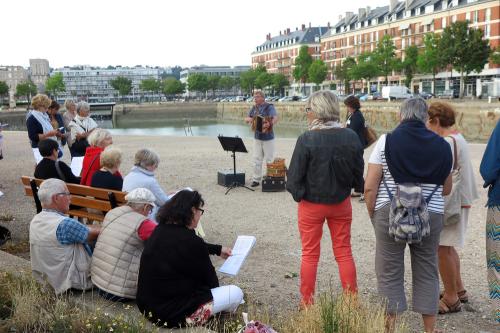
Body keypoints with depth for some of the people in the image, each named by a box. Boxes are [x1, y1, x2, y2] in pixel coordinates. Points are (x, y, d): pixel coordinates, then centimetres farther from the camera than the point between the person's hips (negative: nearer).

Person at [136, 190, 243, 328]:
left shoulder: (161, 230, 3)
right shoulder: (190, 241, -24)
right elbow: (209, 278, -7)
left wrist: (218, 249, 33)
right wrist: (214, 287, 15)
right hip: (172, 312, -9)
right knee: (236, 293, 3)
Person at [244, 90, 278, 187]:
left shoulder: (269, 107, -10)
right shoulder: (254, 108, 9)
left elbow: (275, 118, -26)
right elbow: (246, 119, 17)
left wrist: (270, 124, -45)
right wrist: (249, 119, -7)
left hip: (268, 138, -5)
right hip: (257, 137, 5)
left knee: (269, 160, 1)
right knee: (257, 159, 5)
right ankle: (256, 179, 12)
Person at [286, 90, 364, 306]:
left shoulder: (306, 140, -20)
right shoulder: (351, 137, -8)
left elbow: (295, 176, -14)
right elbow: (359, 174, 1)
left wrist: (298, 194, 4)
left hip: (312, 204, -3)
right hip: (341, 203, 3)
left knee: (310, 254, 10)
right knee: (344, 252, 15)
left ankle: (307, 303, 18)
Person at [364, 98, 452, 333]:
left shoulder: (386, 142, -5)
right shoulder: (442, 145, 4)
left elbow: (370, 187, -8)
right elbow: (446, 189, 12)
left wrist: (373, 216, 5)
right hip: (430, 216, 3)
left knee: (390, 274, 7)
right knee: (427, 272, 13)